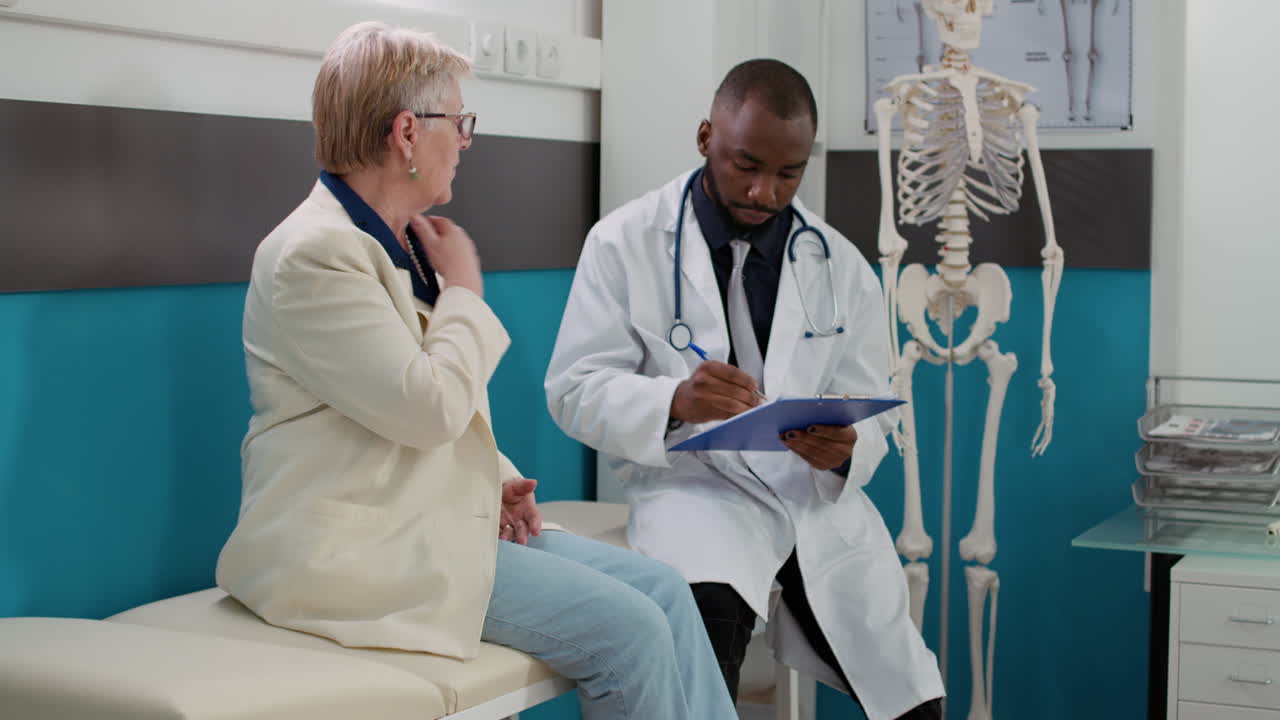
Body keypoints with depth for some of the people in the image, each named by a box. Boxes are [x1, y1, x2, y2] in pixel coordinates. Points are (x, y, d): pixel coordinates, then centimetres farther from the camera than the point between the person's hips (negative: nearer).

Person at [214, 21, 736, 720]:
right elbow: (428, 409, -22)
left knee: (662, 587, -3)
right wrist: (464, 287, -7)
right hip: (355, 549, -9)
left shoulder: (400, 242, 14)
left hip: (439, 517, 9)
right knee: (627, 630, -18)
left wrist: (497, 478, 5)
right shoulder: (314, 254, -16)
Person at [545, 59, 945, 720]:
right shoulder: (624, 242, -1)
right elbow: (574, 389, -5)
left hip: (817, 490, 4)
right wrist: (674, 401, -26)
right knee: (706, 608, -37)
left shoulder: (841, 266, 8)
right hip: (696, 484, -4)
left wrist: (846, 449, -17)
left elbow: (870, 411, 9)